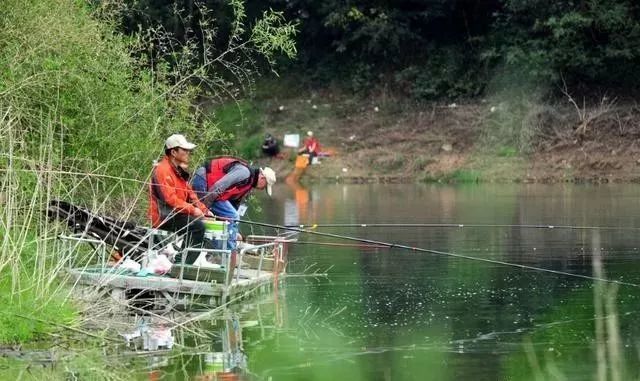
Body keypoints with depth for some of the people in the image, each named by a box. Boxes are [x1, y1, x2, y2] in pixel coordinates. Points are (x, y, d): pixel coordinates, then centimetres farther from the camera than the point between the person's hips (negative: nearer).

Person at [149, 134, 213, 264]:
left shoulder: (179, 171, 17)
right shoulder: (162, 170, -16)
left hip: (175, 214, 10)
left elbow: (190, 194, 17)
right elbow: (170, 199, -24)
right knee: (197, 225, -26)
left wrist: (204, 210, 3)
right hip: (163, 217, -10)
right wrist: (192, 210, -24)